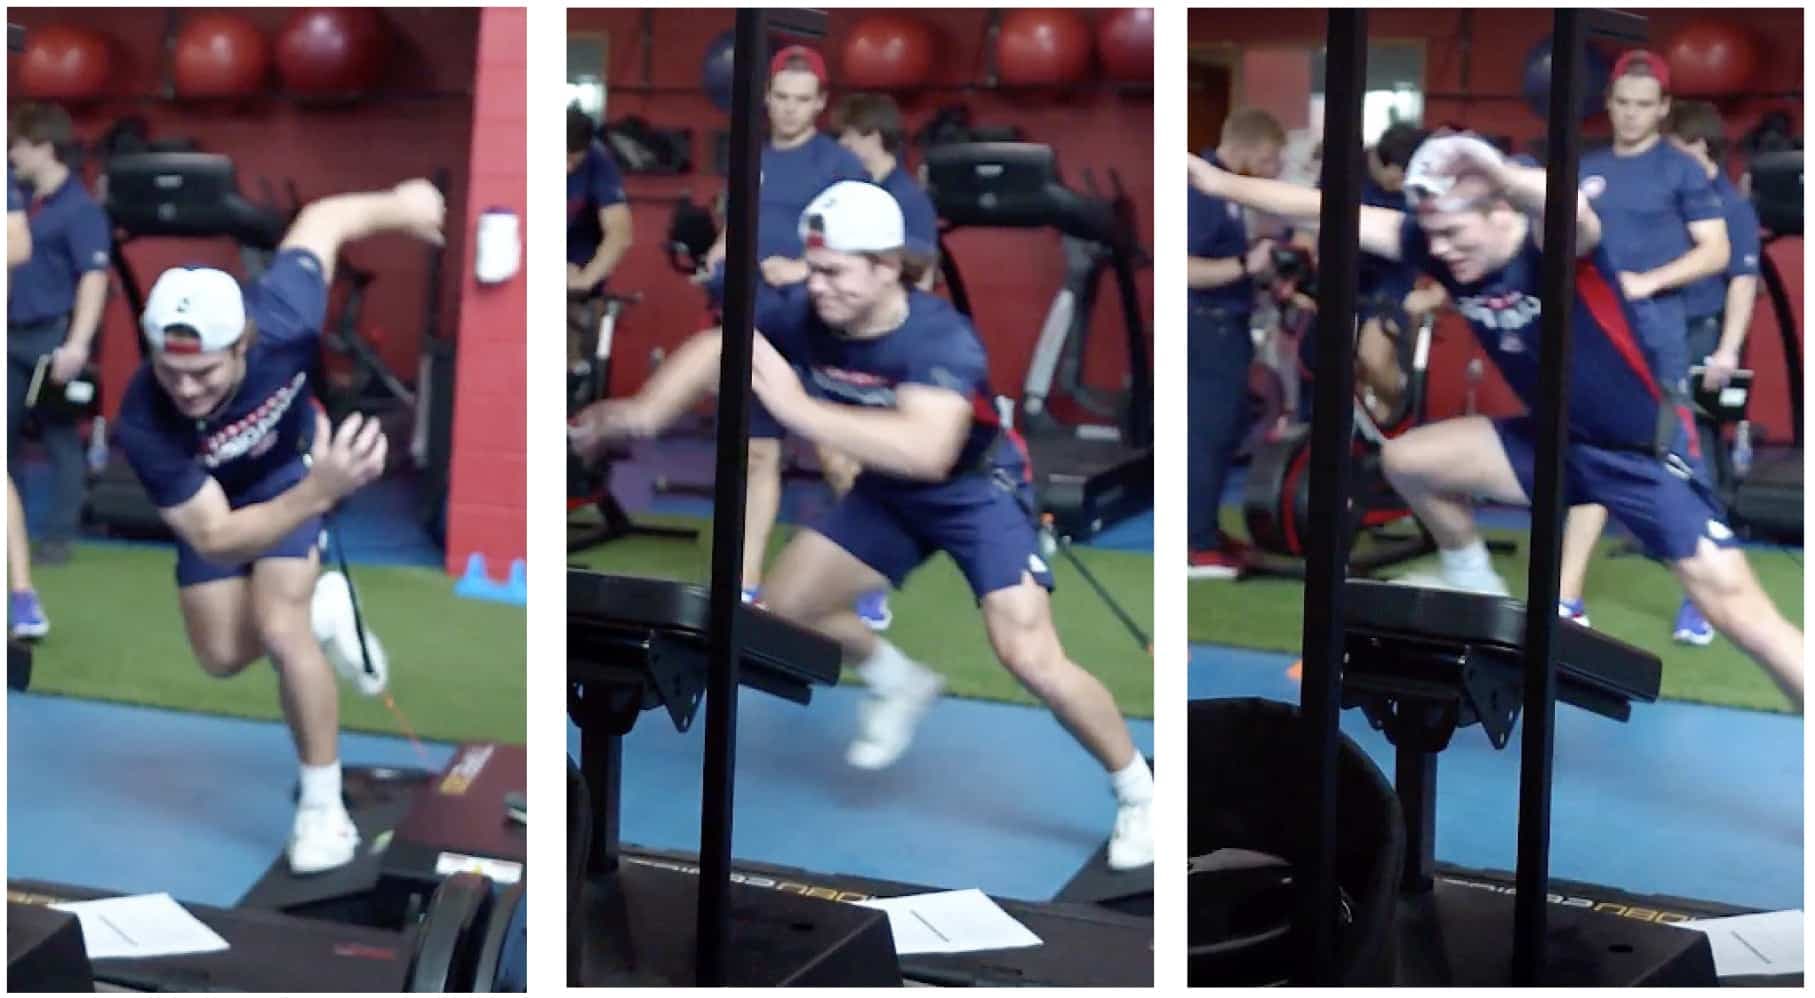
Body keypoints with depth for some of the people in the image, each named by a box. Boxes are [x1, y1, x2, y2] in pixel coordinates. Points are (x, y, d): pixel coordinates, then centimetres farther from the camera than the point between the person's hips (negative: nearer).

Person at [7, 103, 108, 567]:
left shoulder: (79, 208, -11)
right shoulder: (24, 204, 12)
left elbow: (94, 277, -19)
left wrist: (77, 343, -27)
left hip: (53, 338, -8)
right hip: (15, 336, 8)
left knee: (59, 435, 1)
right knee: (6, 431, 9)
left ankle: (59, 536, 7)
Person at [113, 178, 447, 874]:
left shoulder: (281, 320, -42)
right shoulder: (143, 425, -42)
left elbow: (321, 221, -23)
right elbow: (215, 539, -38)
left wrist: (395, 206, -3)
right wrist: (319, 494, -54)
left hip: (291, 466, -1)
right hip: (210, 499, 1)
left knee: (279, 625, -18)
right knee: (224, 657, 6)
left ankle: (323, 808, -4)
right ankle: (320, 607, 36)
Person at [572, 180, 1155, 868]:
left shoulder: (940, 339, -37)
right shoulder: (802, 314, -21)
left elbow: (925, 452, -53)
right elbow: (715, 349, -6)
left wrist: (796, 407, -54)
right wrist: (645, 412, -24)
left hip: (978, 493, -6)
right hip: (888, 493, 6)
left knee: (1030, 657, -19)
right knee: (785, 605, 7)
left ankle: (1138, 794, 5)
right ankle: (899, 684, 36)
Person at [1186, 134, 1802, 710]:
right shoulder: (1441, 246, -9)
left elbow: (1571, 208, -53)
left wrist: (1503, 176, -74)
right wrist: (1219, 182, -13)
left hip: (1646, 455, -7)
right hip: (1556, 443, 7)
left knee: (1736, 609, -18)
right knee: (1407, 460, 4)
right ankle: (1483, 609, 24)